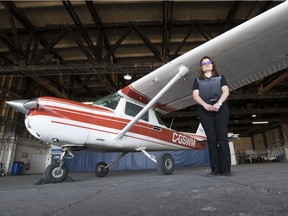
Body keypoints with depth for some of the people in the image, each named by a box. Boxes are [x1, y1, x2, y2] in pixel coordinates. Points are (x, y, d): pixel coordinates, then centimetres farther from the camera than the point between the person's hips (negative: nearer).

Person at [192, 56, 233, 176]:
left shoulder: (220, 77, 20)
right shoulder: (198, 80, 20)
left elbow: (226, 91, 5)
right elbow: (195, 95, 6)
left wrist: (218, 103, -15)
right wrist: (205, 105, -14)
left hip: (220, 107, 0)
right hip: (204, 109, 0)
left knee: (222, 137, -8)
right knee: (211, 138, -4)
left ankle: (226, 169, -6)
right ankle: (215, 169, -2)